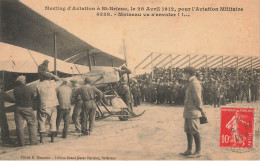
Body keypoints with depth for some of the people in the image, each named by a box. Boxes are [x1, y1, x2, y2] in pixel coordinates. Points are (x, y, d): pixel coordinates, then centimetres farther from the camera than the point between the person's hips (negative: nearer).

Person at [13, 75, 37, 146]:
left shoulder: (15, 90, -5)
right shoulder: (30, 89, -10)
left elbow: (15, 99, 5)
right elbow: (33, 98, 1)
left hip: (18, 109, 2)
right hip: (28, 109, -2)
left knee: (19, 126, 7)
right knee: (32, 125, 9)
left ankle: (21, 143, 10)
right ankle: (33, 141, 7)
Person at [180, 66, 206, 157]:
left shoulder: (195, 83, -14)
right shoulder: (190, 83, 17)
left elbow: (197, 98, -16)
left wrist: (201, 110, -10)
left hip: (193, 112, -10)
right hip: (188, 112, 10)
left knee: (194, 131, -4)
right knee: (188, 131, 13)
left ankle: (198, 151, 4)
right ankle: (189, 150, 20)